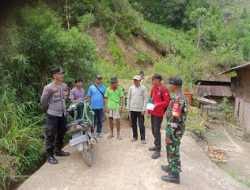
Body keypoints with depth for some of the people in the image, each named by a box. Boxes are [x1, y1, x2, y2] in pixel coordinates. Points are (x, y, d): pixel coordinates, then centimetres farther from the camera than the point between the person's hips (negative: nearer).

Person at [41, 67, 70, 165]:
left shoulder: (64, 86, 6)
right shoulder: (49, 87, -14)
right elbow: (43, 101, -3)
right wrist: (49, 108, 9)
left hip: (63, 114, 7)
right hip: (53, 115, -7)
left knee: (61, 133, 17)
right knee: (51, 135, 0)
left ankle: (58, 150, 34)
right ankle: (49, 155, 11)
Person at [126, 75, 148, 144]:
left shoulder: (143, 88, -5)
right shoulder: (131, 88, 5)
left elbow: (145, 99, -7)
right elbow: (128, 98, 10)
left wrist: (144, 109, -12)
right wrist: (128, 107, 5)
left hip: (140, 109, -4)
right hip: (132, 109, 4)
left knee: (141, 125, 0)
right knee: (133, 124, 12)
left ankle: (143, 138, 10)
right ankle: (135, 136, 27)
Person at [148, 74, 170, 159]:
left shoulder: (163, 89, -14)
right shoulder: (153, 89, 10)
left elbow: (167, 102, -14)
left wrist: (157, 104, -22)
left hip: (158, 113, -8)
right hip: (152, 112, 8)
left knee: (157, 131, -6)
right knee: (153, 129, 16)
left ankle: (158, 150, 2)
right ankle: (157, 145, 32)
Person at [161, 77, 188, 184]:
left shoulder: (177, 98, -26)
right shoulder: (181, 96, 8)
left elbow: (175, 119, -29)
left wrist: (169, 134, -24)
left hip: (174, 130, -10)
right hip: (177, 128, 10)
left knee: (173, 151, 4)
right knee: (171, 149, 24)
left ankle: (174, 175, 18)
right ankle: (172, 167, 41)